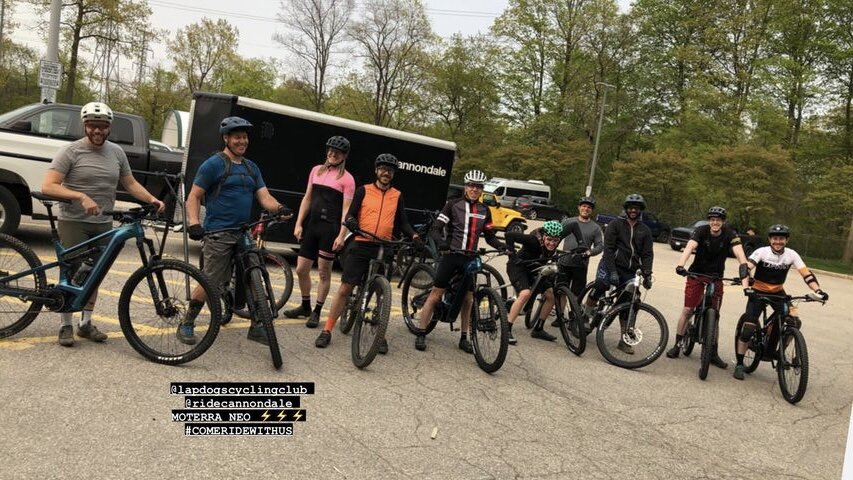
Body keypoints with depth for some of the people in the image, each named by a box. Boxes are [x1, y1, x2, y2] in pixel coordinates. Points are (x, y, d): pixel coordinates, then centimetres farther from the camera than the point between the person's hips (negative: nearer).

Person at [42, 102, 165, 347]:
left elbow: (130, 183, 11)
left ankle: (86, 323, 25)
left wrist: (151, 199, -6)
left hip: (103, 224, 5)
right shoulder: (71, 151, -9)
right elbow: (48, 186, -16)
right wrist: (81, 197, -29)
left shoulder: (116, 152, 6)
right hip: (74, 223, -5)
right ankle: (66, 326, 13)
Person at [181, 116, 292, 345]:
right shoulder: (213, 164, -3)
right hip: (218, 233, -6)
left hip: (244, 232, 6)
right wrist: (193, 223, -20)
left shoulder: (252, 167, 15)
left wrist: (279, 208, -15)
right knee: (210, 283, -5)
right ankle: (187, 325, 11)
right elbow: (194, 197, -4)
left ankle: (256, 327, 17)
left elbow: (264, 196, 6)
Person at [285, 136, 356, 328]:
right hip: (311, 226, 5)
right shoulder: (316, 170, 12)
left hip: (329, 228, -5)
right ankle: (305, 306, 28)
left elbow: (346, 209, -8)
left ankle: (316, 312, 15)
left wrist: (341, 235, -16)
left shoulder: (347, 179, -4)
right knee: (301, 269, 8)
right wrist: (298, 224, 6)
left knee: (324, 272, 2)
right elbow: (307, 198, 13)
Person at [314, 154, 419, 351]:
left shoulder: (397, 196, 10)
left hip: (383, 248, 2)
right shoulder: (364, 190, 4)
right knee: (345, 288, -1)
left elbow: (403, 222, 9)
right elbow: (351, 213, 0)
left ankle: (380, 335, 18)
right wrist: (351, 222, -23)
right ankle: (327, 330, 7)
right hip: (361, 245, -1)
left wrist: (413, 235, -10)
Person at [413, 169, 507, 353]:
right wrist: (440, 241, -28)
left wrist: (502, 245, -6)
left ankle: (464, 338, 18)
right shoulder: (453, 205, -2)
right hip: (452, 255, -4)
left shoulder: (484, 210, 11)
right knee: (436, 294, -5)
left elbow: (489, 236, 14)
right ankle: (421, 335, 2)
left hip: (470, 258, 4)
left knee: (468, 299, 7)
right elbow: (435, 228, -7)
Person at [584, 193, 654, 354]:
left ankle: (625, 341, 12)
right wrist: (613, 271, -18)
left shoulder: (645, 231, 11)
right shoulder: (615, 224, 1)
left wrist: (647, 275, -9)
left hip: (629, 271, 3)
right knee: (601, 284, -31)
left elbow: (647, 254, 6)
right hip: (610, 264, -3)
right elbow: (609, 248, -8)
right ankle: (586, 313, -11)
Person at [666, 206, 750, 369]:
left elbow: (739, 252, -28)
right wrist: (680, 265, -50)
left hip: (716, 277, 1)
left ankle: (713, 353, 13)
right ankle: (677, 345, 5)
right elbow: (690, 247, -33)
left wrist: (744, 269, -45)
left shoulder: (730, 234, -15)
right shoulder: (701, 231, -17)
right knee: (687, 309, -6)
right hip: (696, 274, -1)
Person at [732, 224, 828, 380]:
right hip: (758, 291, -3)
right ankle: (739, 364, 2)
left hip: (778, 293, 3)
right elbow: (746, 267, -29)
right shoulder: (762, 252, -17)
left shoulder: (791, 254, -9)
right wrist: (746, 286, -45)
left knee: (794, 323, -14)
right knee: (748, 329, -11)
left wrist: (818, 290, -29)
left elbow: (806, 274, -14)